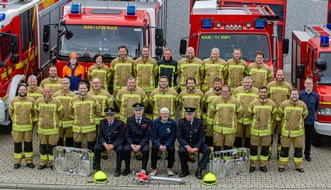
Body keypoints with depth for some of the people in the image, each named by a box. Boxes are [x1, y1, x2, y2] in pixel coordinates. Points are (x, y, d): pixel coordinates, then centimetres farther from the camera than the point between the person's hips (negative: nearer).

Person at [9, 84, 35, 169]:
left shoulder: (31, 100, -2)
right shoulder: (13, 101, 0)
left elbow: (34, 113, 10)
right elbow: (11, 112, 14)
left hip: (28, 127, 0)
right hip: (17, 127, 0)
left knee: (28, 144, 6)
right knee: (17, 145, 5)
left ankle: (29, 161, 16)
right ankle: (17, 162, 14)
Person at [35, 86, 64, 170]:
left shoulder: (56, 102, -8)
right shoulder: (38, 101, 1)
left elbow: (61, 113, 6)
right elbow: (36, 112, 19)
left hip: (53, 128, -3)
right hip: (42, 128, 3)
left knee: (52, 146, 3)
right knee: (42, 146, 8)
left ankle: (52, 163, 14)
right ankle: (43, 163, 19)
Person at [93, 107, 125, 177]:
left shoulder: (120, 123, -9)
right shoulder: (102, 122, 3)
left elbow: (121, 137, -10)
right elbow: (100, 136, 3)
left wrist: (113, 145, -24)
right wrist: (105, 144, -17)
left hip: (116, 143, -3)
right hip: (104, 142, 3)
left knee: (120, 149, -34)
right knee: (96, 148, -25)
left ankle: (118, 169, -19)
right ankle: (97, 167, -8)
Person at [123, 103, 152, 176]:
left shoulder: (147, 121, -3)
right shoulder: (129, 120, 3)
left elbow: (147, 135, -6)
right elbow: (127, 134, 2)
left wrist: (140, 145, -18)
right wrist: (131, 144, -15)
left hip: (143, 142, -1)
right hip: (132, 141, 1)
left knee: (146, 150, -32)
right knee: (126, 149, -28)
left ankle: (143, 169, -15)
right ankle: (127, 168, -9)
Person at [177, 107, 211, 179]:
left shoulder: (199, 122, -4)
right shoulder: (181, 122, -5)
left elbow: (201, 137, -4)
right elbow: (179, 136, -8)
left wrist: (197, 148, -21)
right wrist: (186, 146, -23)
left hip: (196, 143, 1)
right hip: (185, 143, -1)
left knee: (207, 150, -25)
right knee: (181, 151, -33)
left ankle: (199, 170, -18)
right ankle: (185, 171, -11)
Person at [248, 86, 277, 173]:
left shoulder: (272, 104, -2)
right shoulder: (253, 103, -5)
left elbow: (274, 115, 14)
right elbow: (249, 115, 9)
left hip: (266, 130, 1)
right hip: (255, 130, -1)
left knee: (265, 148, 7)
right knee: (253, 148, 3)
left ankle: (263, 165, 19)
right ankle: (252, 165, 15)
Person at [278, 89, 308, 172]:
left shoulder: (302, 105, -4)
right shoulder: (284, 104, -8)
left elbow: (304, 115, 14)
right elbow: (280, 113, 9)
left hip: (298, 131, 1)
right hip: (286, 131, -1)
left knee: (298, 149, 7)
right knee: (284, 149, 5)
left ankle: (298, 166, 19)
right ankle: (282, 166, 15)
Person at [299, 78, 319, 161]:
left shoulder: (315, 95, 0)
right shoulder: (300, 94, -8)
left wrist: (312, 113, 12)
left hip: (310, 120, 2)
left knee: (309, 138, 11)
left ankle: (307, 154, 23)